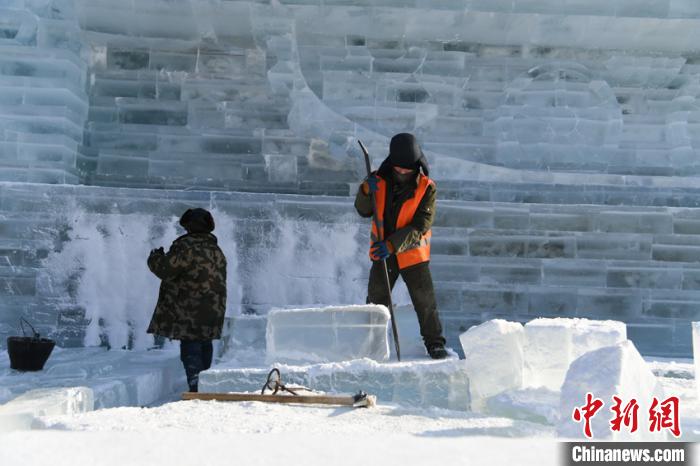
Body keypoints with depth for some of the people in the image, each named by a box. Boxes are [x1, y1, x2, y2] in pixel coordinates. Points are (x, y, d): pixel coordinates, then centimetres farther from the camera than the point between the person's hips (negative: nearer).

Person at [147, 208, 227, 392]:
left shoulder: (186, 248, -16)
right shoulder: (216, 250, 11)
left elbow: (165, 270, -15)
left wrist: (155, 257, 7)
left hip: (190, 312, -8)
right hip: (212, 310, 8)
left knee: (190, 349, -5)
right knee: (205, 346, 19)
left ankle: (196, 388, -9)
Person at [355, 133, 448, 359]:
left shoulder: (427, 187, -12)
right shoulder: (380, 181, -4)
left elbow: (421, 225, -17)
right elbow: (364, 211, -1)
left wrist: (393, 244, -29)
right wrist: (366, 191, -23)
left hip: (413, 253, -2)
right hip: (381, 252, 2)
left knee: (425, 301, 3)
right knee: (376, 300, 10)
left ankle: (435, 343, 19)